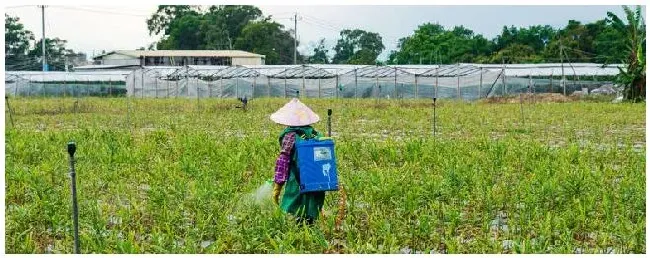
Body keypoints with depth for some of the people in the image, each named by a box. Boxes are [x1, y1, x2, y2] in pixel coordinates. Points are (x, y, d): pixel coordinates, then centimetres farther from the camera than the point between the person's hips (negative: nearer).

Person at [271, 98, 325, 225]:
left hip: (297, 185, -5)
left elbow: (283, 161, -10)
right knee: (310, 220, 11)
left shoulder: (290, 135, -6)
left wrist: (277, 186, -7)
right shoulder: (316, 134, 10)